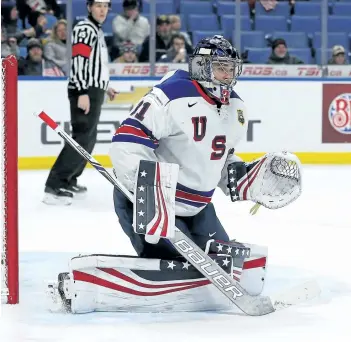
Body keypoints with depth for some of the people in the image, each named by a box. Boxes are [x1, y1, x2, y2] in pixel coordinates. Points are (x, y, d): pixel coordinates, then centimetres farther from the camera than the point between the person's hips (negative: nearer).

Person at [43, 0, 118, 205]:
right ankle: (55, 186, -21)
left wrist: (104, 87, 35)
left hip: (93, 91, 11)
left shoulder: (97, 31, 20)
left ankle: (69, 181, 21)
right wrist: (83, 92, -29)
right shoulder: (85, 29, -12)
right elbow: (78, 61, -22)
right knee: (82, 137, -16)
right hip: (84, 92, -11)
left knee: (89, 138, 14)